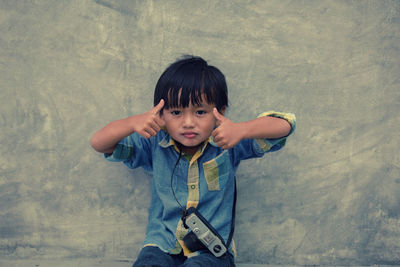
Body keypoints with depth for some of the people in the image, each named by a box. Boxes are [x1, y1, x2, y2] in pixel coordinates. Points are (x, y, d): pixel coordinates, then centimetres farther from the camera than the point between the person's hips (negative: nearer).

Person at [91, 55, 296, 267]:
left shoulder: (228, 145, -4)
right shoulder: (153, 146, 1)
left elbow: (285, 125, -11)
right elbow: (99, 143, -1)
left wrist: (241, 130, -29)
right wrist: (133, 123, -20)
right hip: (161, 247, 2)